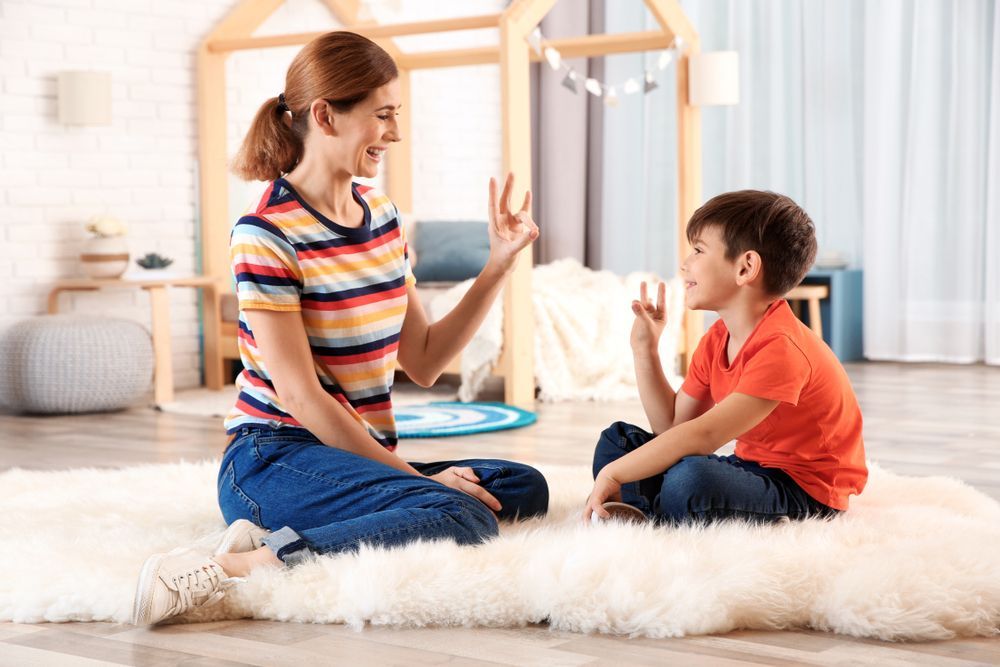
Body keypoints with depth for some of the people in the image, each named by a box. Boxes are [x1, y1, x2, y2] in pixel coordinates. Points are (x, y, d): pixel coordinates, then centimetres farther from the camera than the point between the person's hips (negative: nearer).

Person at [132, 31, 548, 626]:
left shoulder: (382, 216, 12)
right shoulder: (267, 234, -13)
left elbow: (423, 362, 14)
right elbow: (299, 395, -16)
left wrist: (500, 266, 6)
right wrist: (416, 477, -14)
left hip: (360, 458, 9)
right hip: (275, 458, -9)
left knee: (525, 487, -4)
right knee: (462, 519, -28)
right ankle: (228, 569, -31)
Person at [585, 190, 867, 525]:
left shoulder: (780, 347, -24)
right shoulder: (716, 340, 7)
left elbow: (703, 436, -32)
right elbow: (671, 426, 7)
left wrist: (612, 474, -29)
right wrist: (644, 349, 2)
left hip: (804, 490, -10)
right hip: (751, 467, 10)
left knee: (690, 478, -39)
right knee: (618, 440, 6)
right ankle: (642, 516, -19)